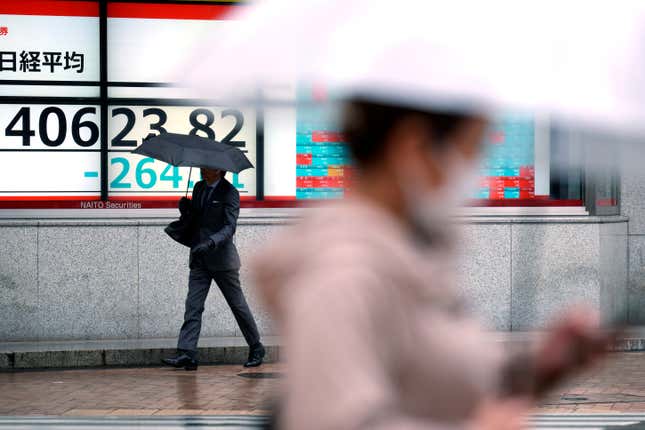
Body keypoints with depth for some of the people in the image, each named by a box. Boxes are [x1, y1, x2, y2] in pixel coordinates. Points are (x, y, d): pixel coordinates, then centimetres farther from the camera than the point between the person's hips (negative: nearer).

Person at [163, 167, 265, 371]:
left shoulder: (229, 192, -10)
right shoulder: (198, 188, 10)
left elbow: (229, 227, -18)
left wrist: (210, 243, -34)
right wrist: (186, 212, -7)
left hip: (222, 259, -5)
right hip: (200, 260, 6)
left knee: (238, 305, 6)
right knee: (193, 306, -6)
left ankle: (256, 349, 22)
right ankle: (186, 354, -12)